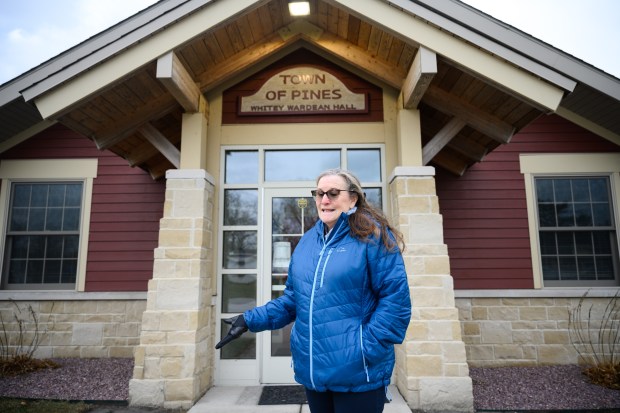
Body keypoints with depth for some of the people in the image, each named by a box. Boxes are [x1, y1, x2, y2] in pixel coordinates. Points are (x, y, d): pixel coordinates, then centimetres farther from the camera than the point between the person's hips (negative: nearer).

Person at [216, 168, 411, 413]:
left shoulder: (372, 236, -10)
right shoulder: (308, 241, 9)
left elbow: (395, 299, -13)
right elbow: (293, 299, 13)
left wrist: (366, 348, -18)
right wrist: (251, 320, 4)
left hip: (357, 374, -5)